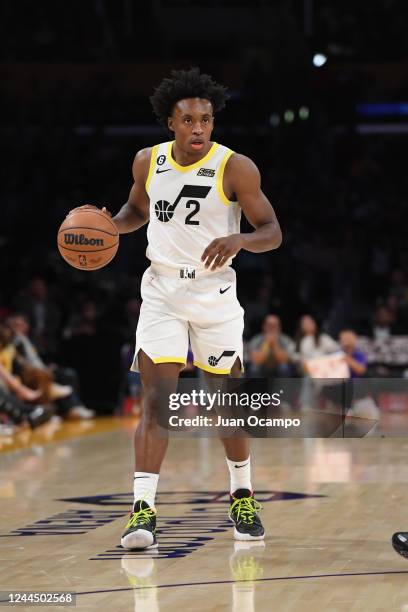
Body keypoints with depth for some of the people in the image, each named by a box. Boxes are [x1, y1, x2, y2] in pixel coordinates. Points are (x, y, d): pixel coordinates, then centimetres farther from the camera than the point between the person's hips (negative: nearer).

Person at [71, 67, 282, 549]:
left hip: (215, 294, -1)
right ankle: (143, 510, -17)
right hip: (161, 293, 1)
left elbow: (272, 232, -9)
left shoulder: (236, 168, -11)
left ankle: (242, 496, 30)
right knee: (155, 400, -11)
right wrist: (110, 224, 0)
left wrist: (237, 240, -29)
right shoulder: (148, 162, 1)